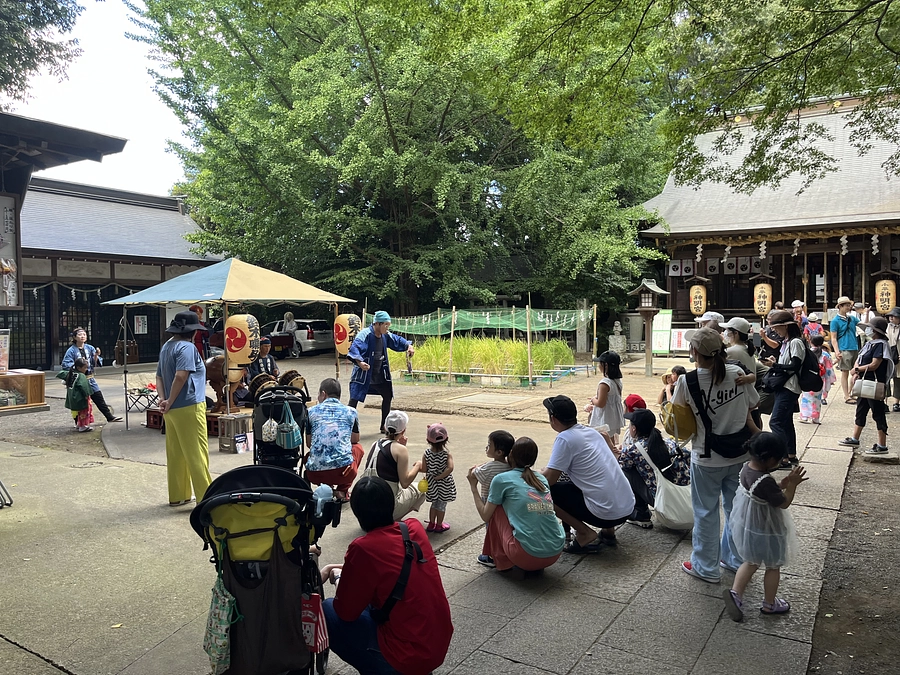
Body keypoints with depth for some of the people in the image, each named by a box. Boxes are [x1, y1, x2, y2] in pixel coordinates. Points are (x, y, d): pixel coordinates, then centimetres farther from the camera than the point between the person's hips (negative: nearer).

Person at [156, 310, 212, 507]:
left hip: (173, 410, 9)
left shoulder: (166, 346, 15)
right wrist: (170, 402, -15)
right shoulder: (187, 347, -14)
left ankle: (178, 495, 22)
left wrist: (163, 399, 2)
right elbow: (180, 376, -25)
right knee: (197, 454, -3)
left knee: (175, 454, 13)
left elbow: (159, 377, 14)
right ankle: (205, 497, 1)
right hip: (189, 407, -9)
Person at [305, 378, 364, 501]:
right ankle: (342, 490, 15)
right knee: (358, 447, 31)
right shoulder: (351, 412, 9)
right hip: (344, 472, -2)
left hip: (315, 474, 2)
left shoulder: (311, 411, 9)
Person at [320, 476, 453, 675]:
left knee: (326, 612, 6)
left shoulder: (363, 547, -19)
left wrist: (338, 577, 11)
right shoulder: (415, 528, 0)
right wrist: (347, 569, 18)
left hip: (408, 658, -7)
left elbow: (346, 611, -6)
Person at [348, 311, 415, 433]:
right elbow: (354, 348, -33)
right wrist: (359, 362, -51)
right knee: (354, 400, -9)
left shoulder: (386, 335, 3)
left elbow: (397, 341, 19)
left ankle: (384, 426, 32)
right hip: (363, 376, -8)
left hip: (380, 376, 8)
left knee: (387, 396, 16)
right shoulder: (365, 334, -20)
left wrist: (408, 346, -1)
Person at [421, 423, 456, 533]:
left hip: (432, 483, 3)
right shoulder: (447, 454, -18)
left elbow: (424, 469, -10)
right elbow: (450, 468, -30)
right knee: (442, 505, 14)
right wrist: (439, 477, -21)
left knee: (434, 503, 22)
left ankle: (431, 524, 31)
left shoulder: (426, 454, -13)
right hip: (444, 484, -2)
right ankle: (439, 526, 26)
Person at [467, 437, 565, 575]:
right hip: (555, 554, 5)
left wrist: (473, 486, 22)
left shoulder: (501, 479, 1)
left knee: (497, 507, 14)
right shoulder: (541, 479, 16)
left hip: (527, 555, -5)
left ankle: (500, 558, 19)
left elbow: (485, 516, 10)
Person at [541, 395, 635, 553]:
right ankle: (608, 531, 23)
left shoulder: (565, 438, -12)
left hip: (606, 513, -8)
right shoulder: (592, 431, 11)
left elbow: (549, 479, -13)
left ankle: (585, 535, -2)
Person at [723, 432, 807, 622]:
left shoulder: (747, 468, -7)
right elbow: (784, 503, -20)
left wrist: (781, 485, 0)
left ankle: (735, 592, 9)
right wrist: (792, 484, -13)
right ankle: (769, 604, 33)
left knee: (751, 562, 24)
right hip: (765, 530, -8)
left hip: (746, 525, 8)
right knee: (773, 566, 17)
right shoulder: (766, 481, -33)